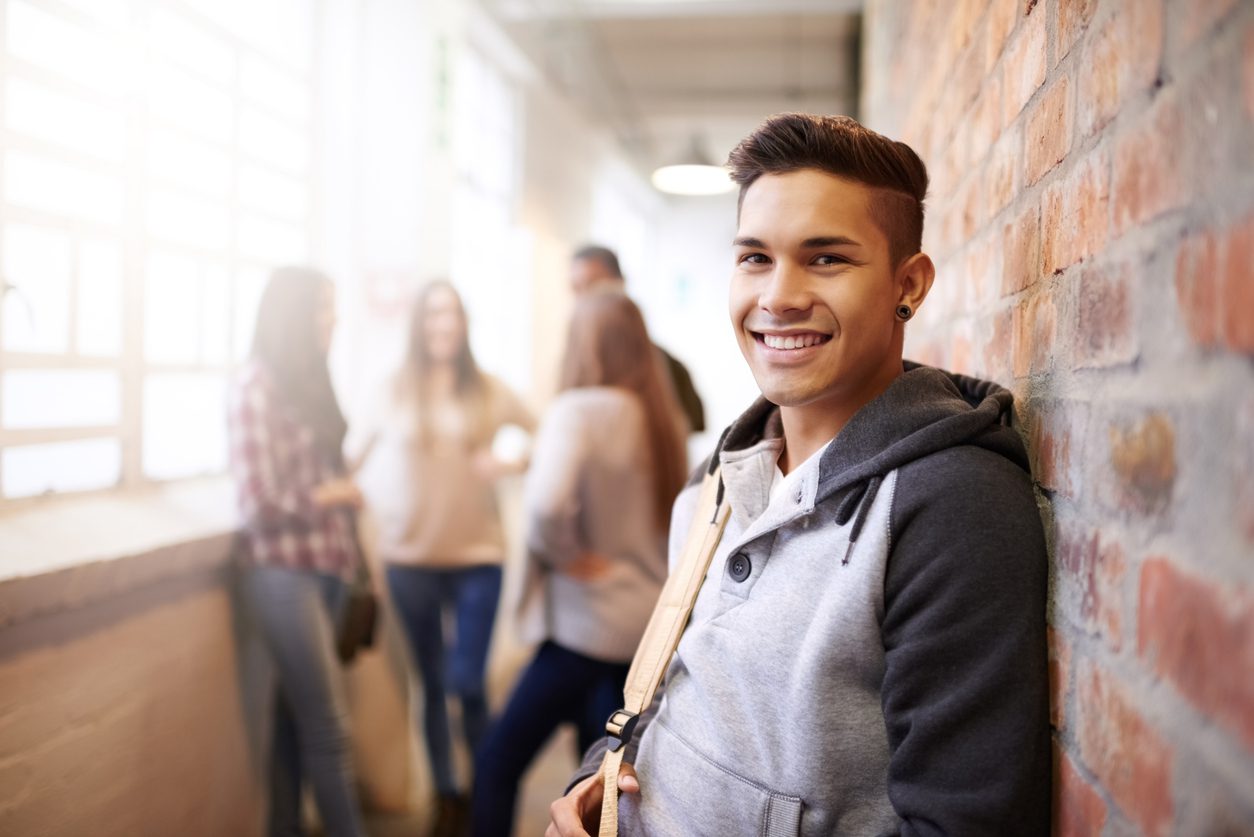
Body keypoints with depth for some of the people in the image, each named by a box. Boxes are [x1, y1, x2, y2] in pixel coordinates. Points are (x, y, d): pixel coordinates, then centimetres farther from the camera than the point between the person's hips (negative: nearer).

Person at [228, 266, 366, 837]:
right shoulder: (257, 384, -12)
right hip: (284, 570, -7)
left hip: (325, 565, 7)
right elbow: (260, 502, -16)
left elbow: (326, 470, 8)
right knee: (328, 725, 1)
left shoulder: (307, 380, 11)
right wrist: (332, 493, -4)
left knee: (298, 714, 15)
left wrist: (348, 548, -2)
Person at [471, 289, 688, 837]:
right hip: (650, 614, 8)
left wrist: (569, 556, -16)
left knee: (498, 763, 4)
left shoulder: (579, 410, -15)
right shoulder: (659, 415, 6)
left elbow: (547, 503, -32)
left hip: (589, 621, -8)